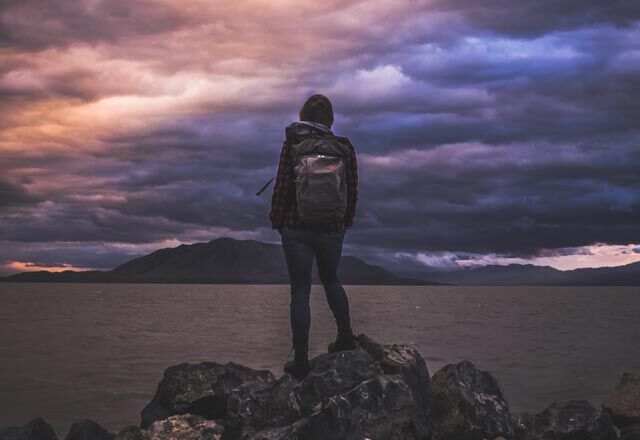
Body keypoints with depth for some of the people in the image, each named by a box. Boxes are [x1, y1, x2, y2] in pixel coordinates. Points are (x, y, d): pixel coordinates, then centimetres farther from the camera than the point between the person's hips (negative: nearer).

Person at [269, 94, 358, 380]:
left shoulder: (291, 144, -7)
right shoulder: (344, 146, -2)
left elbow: (282, 186, -9)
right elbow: (352, 190, 1)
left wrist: (276, 219, 4)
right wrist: (346, 221, 15)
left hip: (296, 228, -2)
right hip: (332, 229, 2)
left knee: (300, 290, 4)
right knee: (331, 280, 27)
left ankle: (301, 361, 7)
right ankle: (345, 337, 31)